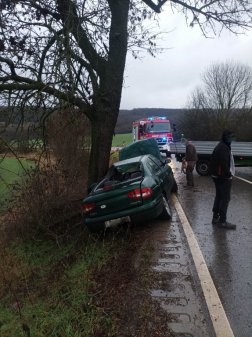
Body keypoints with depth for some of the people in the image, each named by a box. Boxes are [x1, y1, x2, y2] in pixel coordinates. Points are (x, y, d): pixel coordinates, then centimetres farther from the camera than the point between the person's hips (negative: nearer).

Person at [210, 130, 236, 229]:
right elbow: (224, 163, -25)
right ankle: (222, 221, -3)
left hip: (217, 176, 11)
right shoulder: (224, 148, -17)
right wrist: (229, 175, -16)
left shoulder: (220, 146, 17)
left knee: (219, 196, 16)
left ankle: (215, 217, 25)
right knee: (225, 198, -6)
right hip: (224, 177, -11)